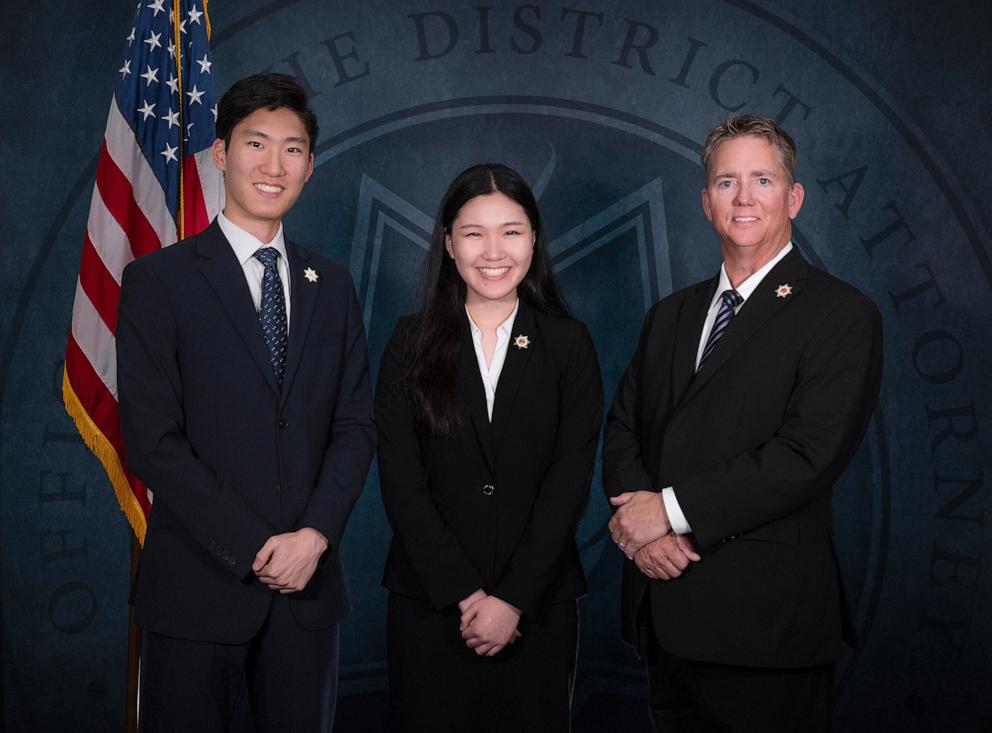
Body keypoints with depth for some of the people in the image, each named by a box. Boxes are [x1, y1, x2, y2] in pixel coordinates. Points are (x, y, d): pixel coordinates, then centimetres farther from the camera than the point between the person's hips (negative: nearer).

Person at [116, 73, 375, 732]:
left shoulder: (332, 286, 10)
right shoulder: (158, 280, -3)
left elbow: (356, 425, 6)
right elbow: (154, 440, -10)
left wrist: (315, 535, -9)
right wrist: (255, 549, -13)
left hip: (310, 583, 4)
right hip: (200, 585, -3)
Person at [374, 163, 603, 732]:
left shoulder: (569, 344, 2)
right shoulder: (415, 341, 1)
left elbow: (570, 480, -4)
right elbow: (400, 478, -4)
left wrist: (513, 598, -11)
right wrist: (463, 593, -11)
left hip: (538, 604, 0)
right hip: (429, 602, 0)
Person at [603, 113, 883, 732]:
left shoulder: (842, 316, -7)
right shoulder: (671, 315, 15)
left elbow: (807, 455, -18)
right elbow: (623, 427, 11)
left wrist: (671, 509, -16)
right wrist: (639, 521, -9)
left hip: (764, 621, -6)